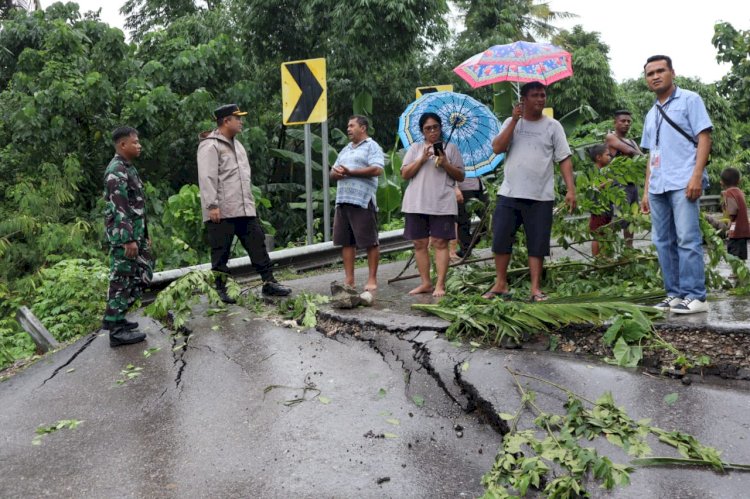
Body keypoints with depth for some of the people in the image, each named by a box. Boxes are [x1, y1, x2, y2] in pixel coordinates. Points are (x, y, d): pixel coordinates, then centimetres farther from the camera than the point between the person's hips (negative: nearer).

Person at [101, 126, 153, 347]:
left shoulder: (127, 168, 16)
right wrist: (128, 239, -24)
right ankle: (117, 330, 5)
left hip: (135, 233, 10)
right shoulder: (116, 170, -15)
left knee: (142, 273, 16)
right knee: (122, 279, -3)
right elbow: (118, 208, -21)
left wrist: (144, 235, 22)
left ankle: (114, 317, 25)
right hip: (123, 235, -10)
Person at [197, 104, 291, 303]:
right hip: (221, 212, -8)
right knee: (221, 252, 1)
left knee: (258, 245, 7)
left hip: (245, 209, 8)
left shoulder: (236, 144, 20)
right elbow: (207, 178, -15)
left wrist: (250, 201, 20)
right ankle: (220, 290, 10)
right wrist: (212, 206, -21)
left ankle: (268, 282, 13)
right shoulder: (210, 146, -9)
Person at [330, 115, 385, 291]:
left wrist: (350, 172, -14)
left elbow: (377, 169, -14)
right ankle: (349, 279, 12)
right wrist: (337, 172, -2)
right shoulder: (345, 150, 25)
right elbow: (332, 174, 23)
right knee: (346, 242, 7)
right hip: (342, 200, 8)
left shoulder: (371, 146, 2)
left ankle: (372, 279, 3)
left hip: (363, 201, -8)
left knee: (370, 242, -3)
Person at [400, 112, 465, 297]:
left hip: (442, 204, -2)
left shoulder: (450, 148, 10)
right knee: (420, 243, 3)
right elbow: (405, 174, 5)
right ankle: (425, 283, 11)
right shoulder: (415, 148, 14)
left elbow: (460, 176, 7)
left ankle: (440, 285, -5)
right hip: (416, 203, 2)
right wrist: (422, 159, -8)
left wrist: (445, 164, -9)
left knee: (440, 243, -6)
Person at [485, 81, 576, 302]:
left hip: (540, 197, -1)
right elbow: (497, 148, -7)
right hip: (509, 194, 1)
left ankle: (536, 288, 11)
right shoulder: (511, 122, 8)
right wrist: (514, 120, -10)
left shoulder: (553, 126, 4)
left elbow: (564, 159, 1)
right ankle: (500, 284, 17)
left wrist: (571, 189, -10)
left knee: (537, 243, 2)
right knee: (501, 238, 3)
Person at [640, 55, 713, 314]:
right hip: (657, 187, 7)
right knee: (663, 242, 6)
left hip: (683, 184, -7)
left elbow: (704, 138, -4)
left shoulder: (689, 100, 4)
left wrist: (696, 176, -15)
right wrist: (646, 191, 17)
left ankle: (695, 296, -7)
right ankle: (674, 294, 11)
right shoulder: (651, 114, 22)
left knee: (687, 240, -10)